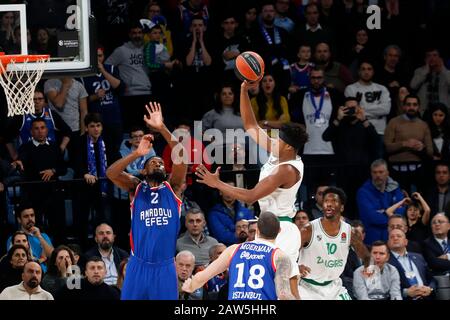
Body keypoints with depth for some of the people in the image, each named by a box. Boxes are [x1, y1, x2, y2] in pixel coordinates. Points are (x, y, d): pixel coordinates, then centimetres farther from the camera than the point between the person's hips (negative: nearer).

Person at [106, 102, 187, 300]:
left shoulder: (171, 187, 7)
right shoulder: (136, 188, 7)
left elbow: (181, 156, -8)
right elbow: (111, 173, -11)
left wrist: (162, 128, -16)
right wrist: (137, 153, -20)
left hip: (165, 267, 0)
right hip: (139, 266, 0)